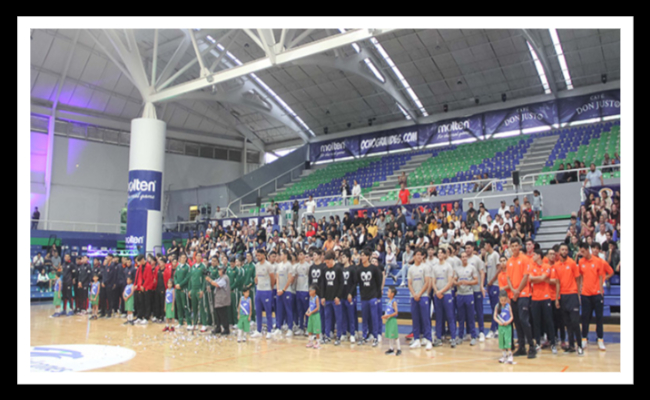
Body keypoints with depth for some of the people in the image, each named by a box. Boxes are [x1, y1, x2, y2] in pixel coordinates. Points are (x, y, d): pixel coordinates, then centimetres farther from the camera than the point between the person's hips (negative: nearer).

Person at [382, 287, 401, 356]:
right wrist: (384, 316, 1)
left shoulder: (394, 302, -14)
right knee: (389, 335, 12)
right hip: (388, 320, 8)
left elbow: (396, 312, -17)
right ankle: (391, 348, 21)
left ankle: (399, 349, 2)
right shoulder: (388, 301, 9)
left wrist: (388, 315, -21)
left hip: (392, 320, -8)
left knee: (395, 335, -5)